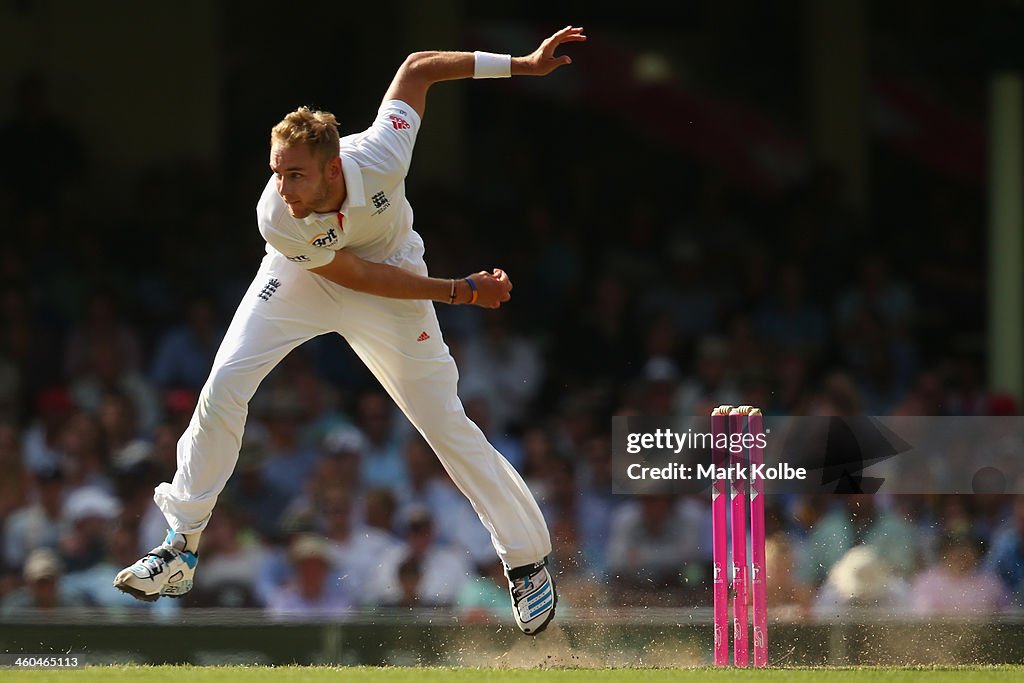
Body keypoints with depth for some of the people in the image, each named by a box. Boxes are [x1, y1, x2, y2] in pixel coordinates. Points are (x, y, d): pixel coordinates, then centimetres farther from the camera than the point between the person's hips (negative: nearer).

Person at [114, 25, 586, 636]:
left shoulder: (379, 160, -36)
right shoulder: (277, 218, -35)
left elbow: (417, 70, -19)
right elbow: (358, 276, -23)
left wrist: (522, 65, -18)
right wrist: (458, 291, -21)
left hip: (392, 268, 0)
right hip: (305, 277, 0)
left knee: (445, 422, -2)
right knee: (225, 384, -15)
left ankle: (528, 558, 12)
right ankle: (181, 550, -3)